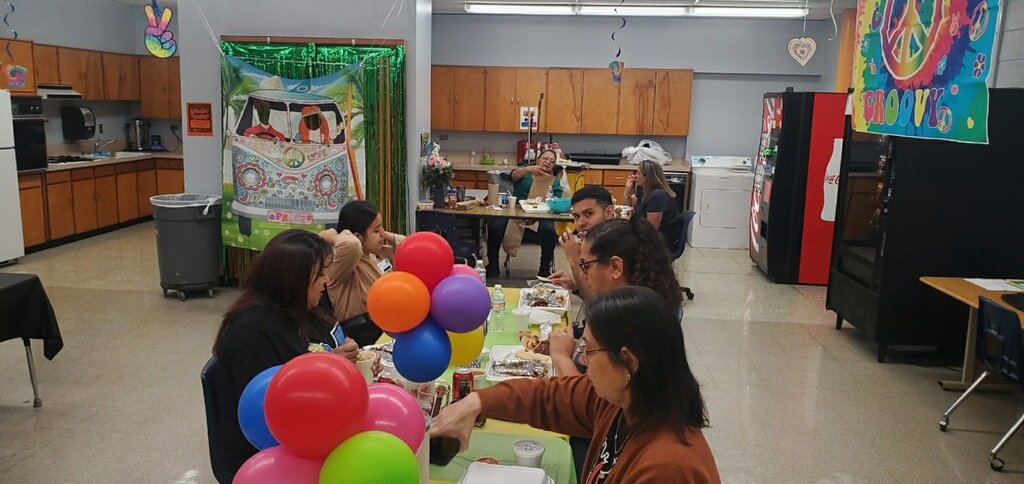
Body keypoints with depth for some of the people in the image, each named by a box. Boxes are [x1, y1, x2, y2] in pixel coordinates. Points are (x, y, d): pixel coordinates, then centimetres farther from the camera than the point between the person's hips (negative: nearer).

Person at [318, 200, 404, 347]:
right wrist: (333, 236, -18)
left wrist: (390, 238, 7)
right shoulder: (339, 264, -14)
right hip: (363, 335, -8)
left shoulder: (377, 253, 12)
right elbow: (351, 245, -37)